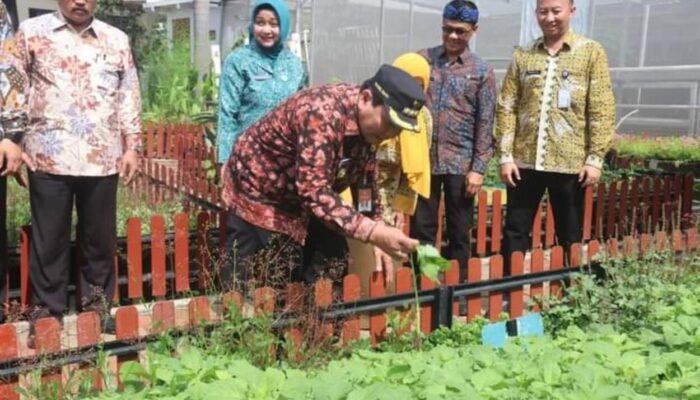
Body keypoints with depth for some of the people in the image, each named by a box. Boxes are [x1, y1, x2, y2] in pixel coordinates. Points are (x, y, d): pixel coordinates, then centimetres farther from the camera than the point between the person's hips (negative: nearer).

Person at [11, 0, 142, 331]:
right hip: (49, 157, -2)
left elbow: (129, 97, 11)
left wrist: (132, 146, 5)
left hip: (102, 159, 2)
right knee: (49, 239, 6)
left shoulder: (117, 40, 10)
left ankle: (98, 306, 25)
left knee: (100, 237, 11)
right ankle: (46, 313, 19)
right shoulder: (31, 32, 4)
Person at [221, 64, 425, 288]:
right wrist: (373, 233, -47)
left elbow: (366, 182, 3)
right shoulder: (322, 114, -35)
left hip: (296, 200, 8)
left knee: (288, 281, 11)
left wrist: (377, 238, -5)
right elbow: (314, 192, -41)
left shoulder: (369, 122, -8)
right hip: (257, 192, -8)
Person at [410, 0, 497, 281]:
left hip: (460, 164, -1)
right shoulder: (423, 59, 5)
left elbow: (485, 124, -1)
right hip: (423, 159, 1)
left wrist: (478, 168, -7)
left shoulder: (481, 71, 1)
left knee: (459, 232, 8)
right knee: (421, 230, 7)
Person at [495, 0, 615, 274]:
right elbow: (506, 108, 5)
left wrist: (595, 158, -8)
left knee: (570, 236, 9)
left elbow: (602, 111, -2)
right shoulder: (522, 56, 8)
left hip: (570, 163, -2)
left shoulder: (592, 52, 3)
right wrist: (505, 155, -3)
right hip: (524, 161, 2)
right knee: (515, 232, 7)